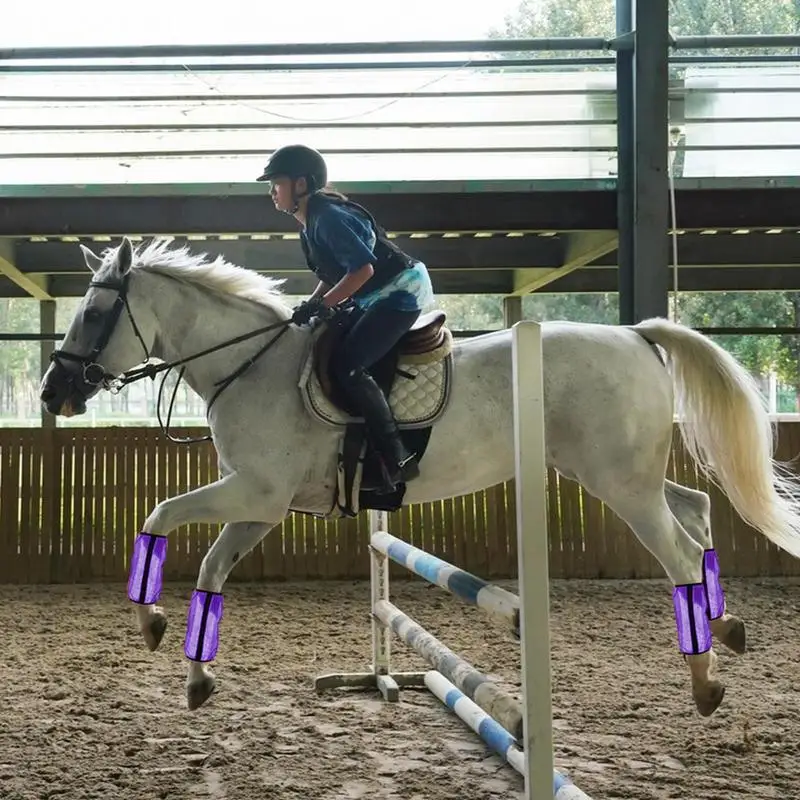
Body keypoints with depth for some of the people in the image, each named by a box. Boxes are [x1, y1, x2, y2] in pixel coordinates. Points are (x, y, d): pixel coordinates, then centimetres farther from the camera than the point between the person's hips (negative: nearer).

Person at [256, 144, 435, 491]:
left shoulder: (328, 217, -19)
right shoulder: (312, 224, 12)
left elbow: (362, 269, -24)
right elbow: (332, 274, 18)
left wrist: (322, 305, -21)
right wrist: (310, 306, 3)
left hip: (400, 291, -11)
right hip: (378, 299, 11)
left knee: (346, 365, -21)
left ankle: (396, 460, -20)